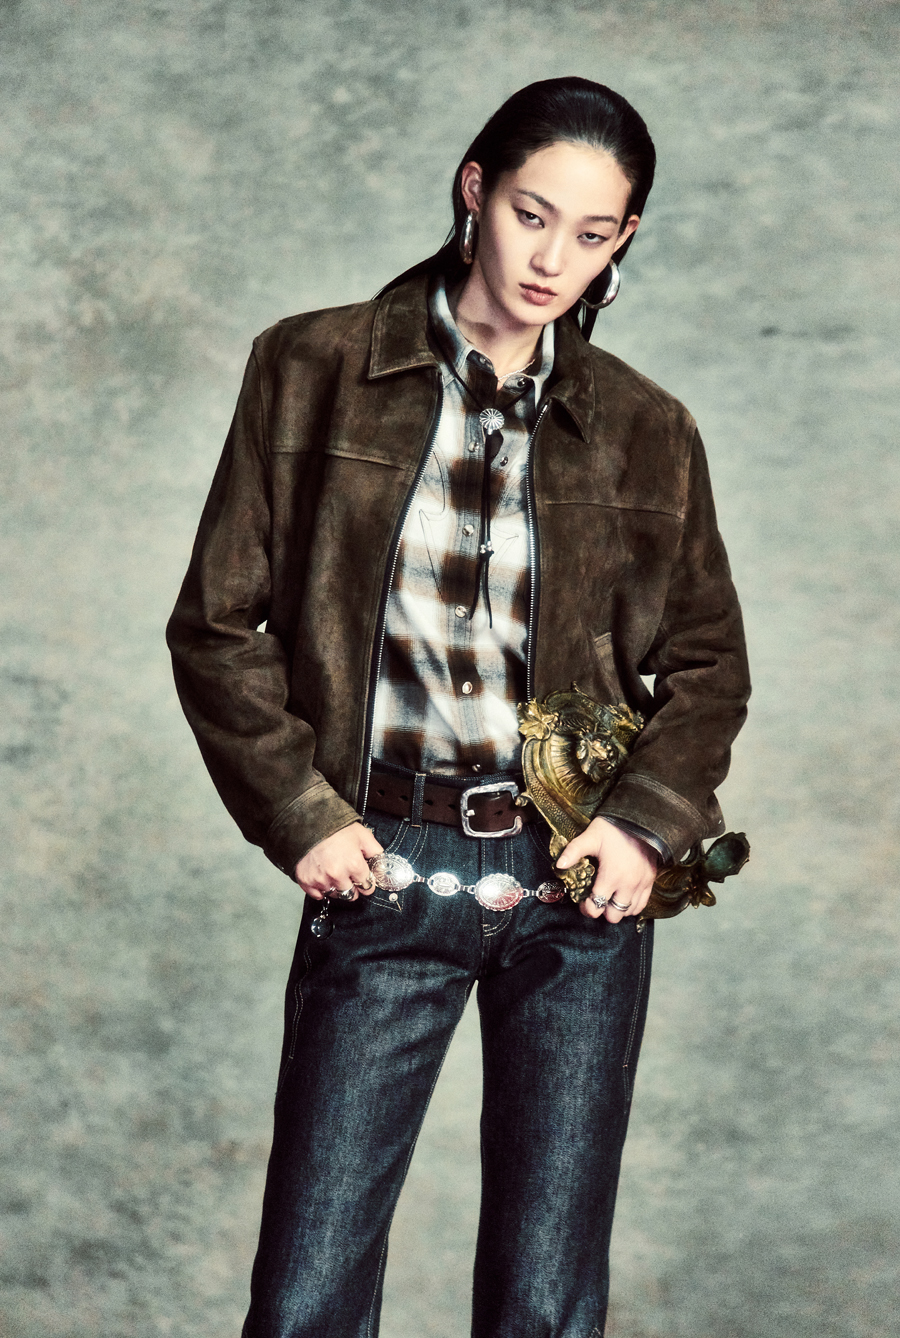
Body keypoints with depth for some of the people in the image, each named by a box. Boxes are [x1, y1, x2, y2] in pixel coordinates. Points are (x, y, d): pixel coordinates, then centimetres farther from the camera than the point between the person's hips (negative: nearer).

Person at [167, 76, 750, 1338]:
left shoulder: (645, 430, 6)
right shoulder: (314, 370, 3)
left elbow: (710, 663, 13)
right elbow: (216, 623, 4)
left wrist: (649, 820, -3)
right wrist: (300, 812, -6)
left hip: (578, 884, 1)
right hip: (383, 873, -1)